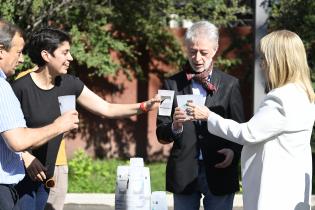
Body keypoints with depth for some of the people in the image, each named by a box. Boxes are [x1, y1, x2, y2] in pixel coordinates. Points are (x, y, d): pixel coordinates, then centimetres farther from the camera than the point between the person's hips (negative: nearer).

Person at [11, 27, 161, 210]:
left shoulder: (68, 84, 2)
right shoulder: (21, 88, -16)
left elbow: (107, 109, 4)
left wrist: (145, 106, -7)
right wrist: (26, 157, -21)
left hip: (44, 174, 6)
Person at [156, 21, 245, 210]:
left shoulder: (230, 85, 4)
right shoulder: (173, 84, 4)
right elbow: (162, 135, 2)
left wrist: (234, 151, -16)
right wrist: (174, 127, -20)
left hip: (219, 172, -1)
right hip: (184, 173, 1)